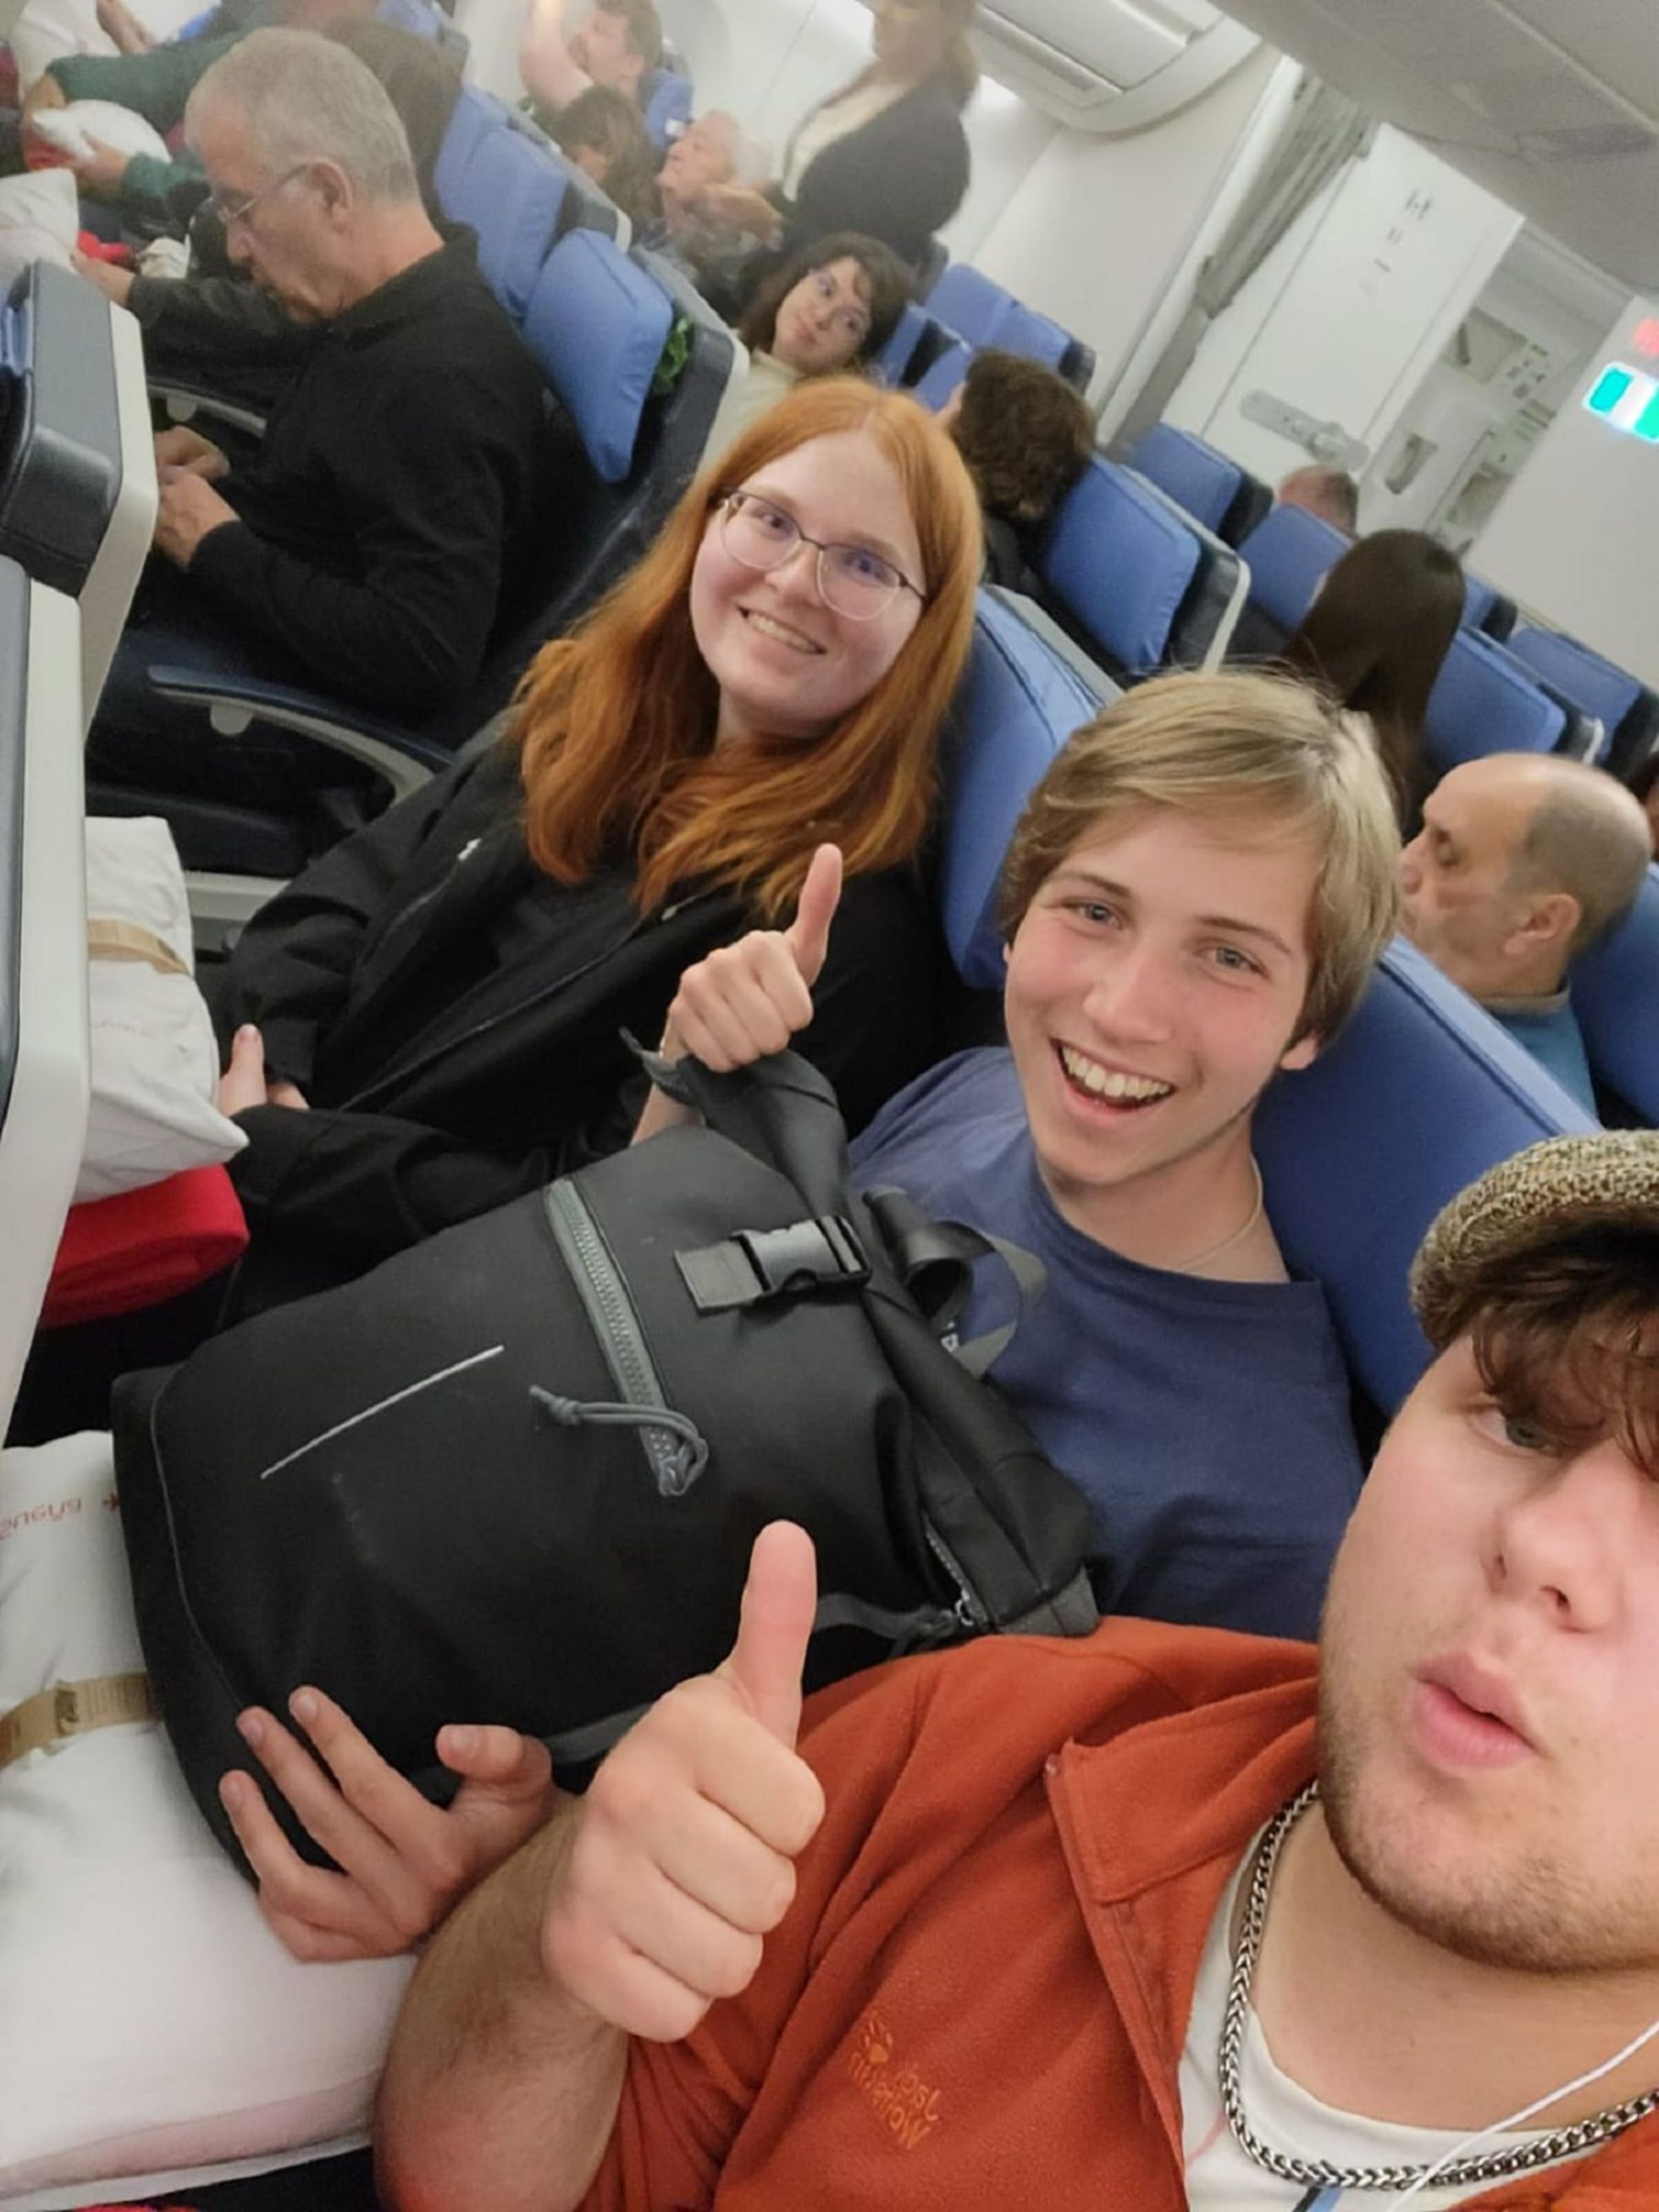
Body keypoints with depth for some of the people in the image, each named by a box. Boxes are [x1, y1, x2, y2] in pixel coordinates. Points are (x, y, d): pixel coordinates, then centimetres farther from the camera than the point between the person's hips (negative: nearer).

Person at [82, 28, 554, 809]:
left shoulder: (444, 379, -28)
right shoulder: (386, 311, 2)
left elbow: (426, 659, -33)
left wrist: (219, 548, -23)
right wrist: (231, 478, -1)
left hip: (296, 691, -9)